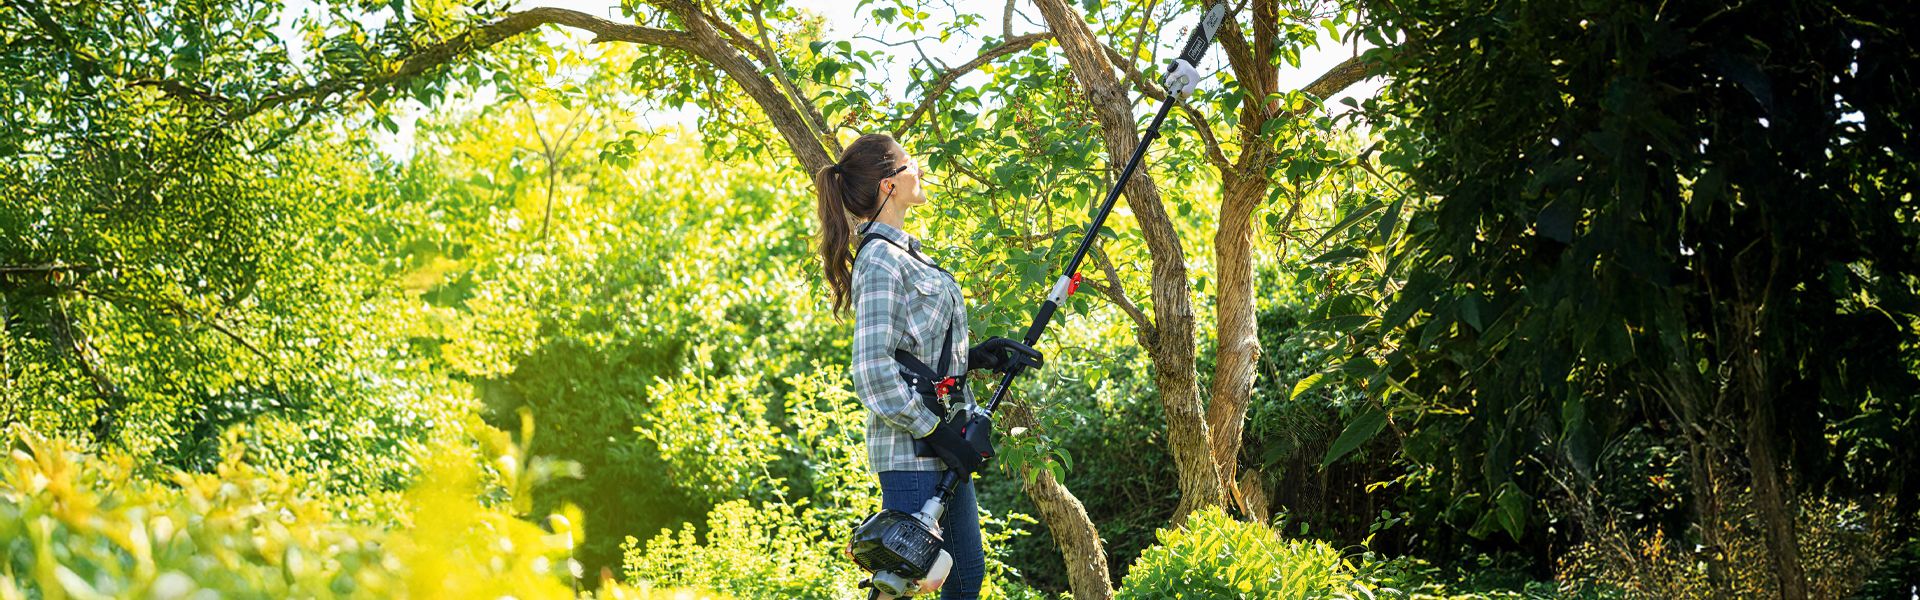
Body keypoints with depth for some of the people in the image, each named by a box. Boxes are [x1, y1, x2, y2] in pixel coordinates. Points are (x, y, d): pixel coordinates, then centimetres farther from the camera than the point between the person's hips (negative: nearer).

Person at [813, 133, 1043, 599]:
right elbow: (873, 370, -21)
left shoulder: (905, 251, 15)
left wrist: (975, 357, 8)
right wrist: (936, 432, -19)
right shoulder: (880, 260, -15)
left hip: (940, 444, 10)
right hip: (910, 450, -10)